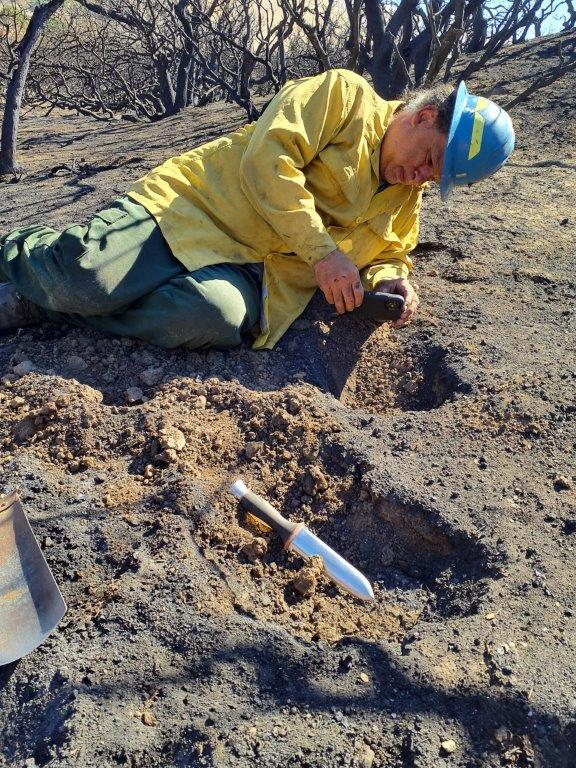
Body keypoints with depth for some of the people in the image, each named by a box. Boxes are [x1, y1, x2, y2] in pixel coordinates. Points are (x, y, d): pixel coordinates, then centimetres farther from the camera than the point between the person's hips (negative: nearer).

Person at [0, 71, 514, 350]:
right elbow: (267, 158, -14)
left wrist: (391, 280, 0)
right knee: (87, 280, -28)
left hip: (250, 274, 5)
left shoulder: (406, 203, 17)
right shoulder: (345, 94, -3)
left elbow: (390, 255, 26)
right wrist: (321, 249, -21)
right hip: (192, 207, -4)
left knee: (220, 316, -32)